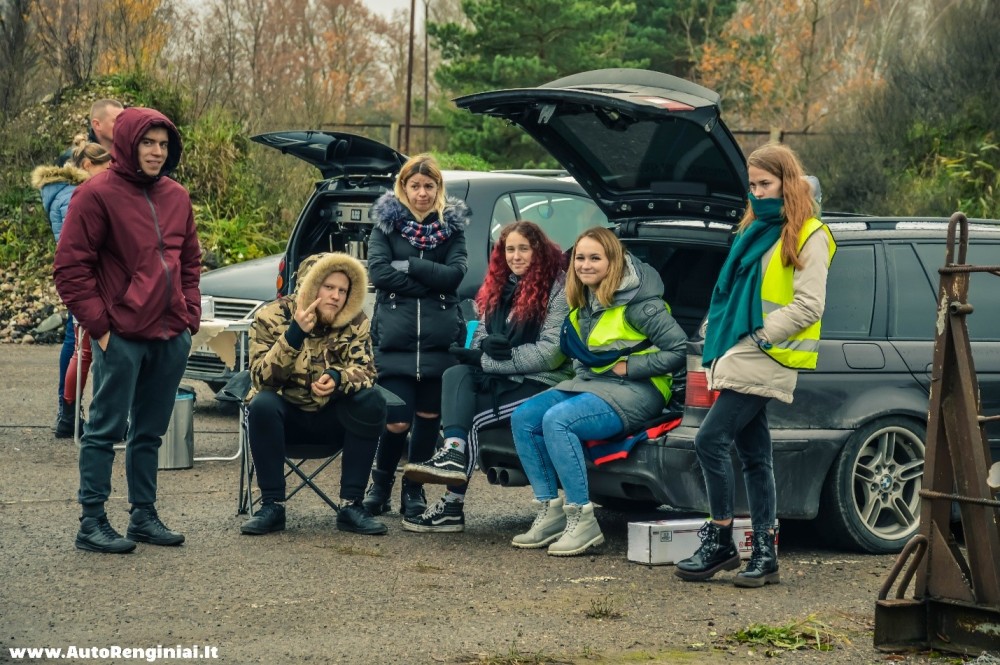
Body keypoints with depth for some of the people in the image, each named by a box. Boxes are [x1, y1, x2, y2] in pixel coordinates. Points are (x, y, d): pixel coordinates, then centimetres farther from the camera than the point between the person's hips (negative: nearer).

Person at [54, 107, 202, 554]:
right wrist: (99, 325, -12)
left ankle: (144, 516, 21)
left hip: (172, 336, 6)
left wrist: (190, 316, 9)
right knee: (105, 429, -2)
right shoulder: (98, 194, -8)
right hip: (121, 337, -6)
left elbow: (189, 263, 21)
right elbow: (71, 267, -9)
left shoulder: (177, 198, 11)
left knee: (150, 432, 13)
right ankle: (92, 523, 2)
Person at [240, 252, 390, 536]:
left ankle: (351, 505, -23)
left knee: (371, 402, -26)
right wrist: (294, 334, -36)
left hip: (330, 417, 2)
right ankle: (271, 505, -25)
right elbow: (261, 378, -23)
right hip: (285, 414, -2)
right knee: (262, 404, -34)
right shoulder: (272, 316, -13)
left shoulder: (356, 322, -5)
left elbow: (365, 371, -15)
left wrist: (338, 378, -39)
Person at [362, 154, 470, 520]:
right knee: (397, 421, -7)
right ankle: (381, 484, 17)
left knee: (428, 417, 4)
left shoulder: (451, 225, 11)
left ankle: (414, 490, 20)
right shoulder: (387, 223, 7)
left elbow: (456, 273, -4)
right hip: (394, 336, -2)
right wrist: (431, 281, -8)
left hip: (439, 338, 2)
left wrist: (408, 265, -9)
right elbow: (378, 272, -7)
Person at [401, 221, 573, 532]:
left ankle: (452, 506, -22)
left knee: (472, 416, -23)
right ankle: (453, 453, -38)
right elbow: (481, 333, 16)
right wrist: (486, 345, -11)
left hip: (542, 382, -7)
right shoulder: (498, 287, 14)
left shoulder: (556, 288, -9)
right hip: (502, 378, 7)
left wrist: (485, 361, -16)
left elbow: (550, 352, -16)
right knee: (456, 374, -23)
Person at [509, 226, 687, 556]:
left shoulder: (637, 304, -14)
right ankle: (550, 513, -6)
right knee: (523, 418, -8)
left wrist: (629, 366, -17)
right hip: (590, 382, 9)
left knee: (557, 420, -30)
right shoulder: (584, 302, 10)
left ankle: (583, 522, -26)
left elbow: (679, 351, -17)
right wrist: (581, 366, 5)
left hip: (634, 392, -9)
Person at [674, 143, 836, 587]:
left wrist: (759, 335, -15)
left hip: (765, 356, -8)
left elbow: (808, 306, -12)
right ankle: (765, 554, 11)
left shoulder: (808, 237, -5)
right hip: (740, 354, 8)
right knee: (754, 454, 8)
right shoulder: (755, 229, 19)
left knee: (711, 439, -13)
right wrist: (718, 334, 11)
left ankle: (720, 541, -4)